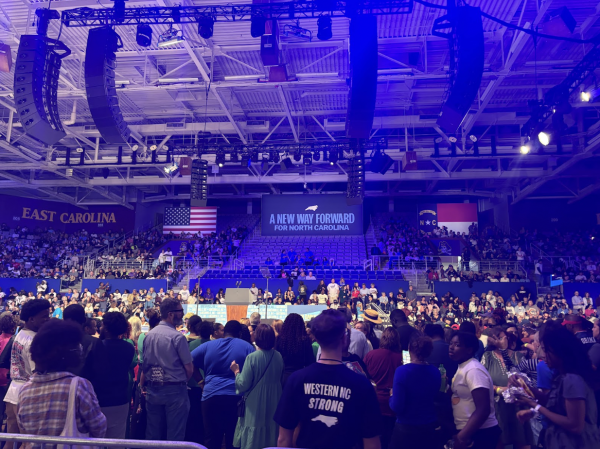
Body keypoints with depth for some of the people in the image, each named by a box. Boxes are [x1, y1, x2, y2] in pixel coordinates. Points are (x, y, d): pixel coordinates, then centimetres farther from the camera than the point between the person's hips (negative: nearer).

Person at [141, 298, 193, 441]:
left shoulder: (149, 335, 2)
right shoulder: (177, 336, -15)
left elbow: (144, 365, 7)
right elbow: (189, 369, -12)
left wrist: (142, 385, 22)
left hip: (152, 389, 6)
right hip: (175, 390, -6)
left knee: (153, 434, 15)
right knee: (175, 435, 4)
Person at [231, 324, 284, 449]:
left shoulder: (252, 357, -18)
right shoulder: (279, 357, -2)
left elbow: (243, 385, -17)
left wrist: (236, 371, -2)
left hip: (255, 408, -5)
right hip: (273, 405, 5)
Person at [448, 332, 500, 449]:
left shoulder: (474, 370, -21)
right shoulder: (463, 367, 8)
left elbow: (483, 410, -26)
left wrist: (462, 437, -26)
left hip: (481, 434, -8)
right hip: (468, 431, 8)